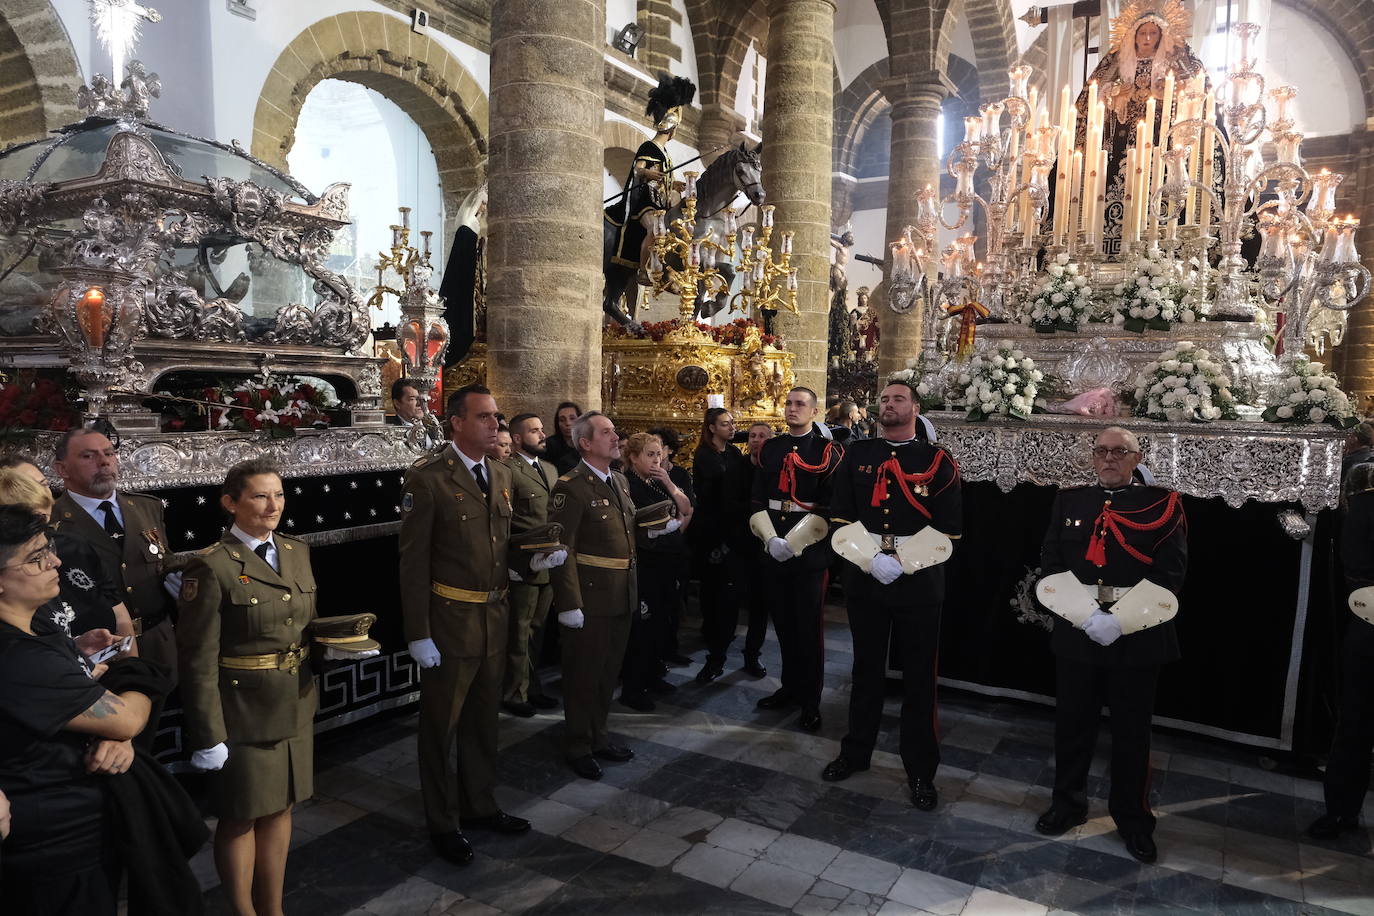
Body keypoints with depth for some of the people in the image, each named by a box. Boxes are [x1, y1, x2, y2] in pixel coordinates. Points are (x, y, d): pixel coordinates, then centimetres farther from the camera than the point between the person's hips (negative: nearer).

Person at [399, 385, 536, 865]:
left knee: (483, 720, 20)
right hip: (450, 620, -6)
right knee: (441, 725, 11)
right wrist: (418, 634, -14)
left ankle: (480, 805, 39)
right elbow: (413, 561, -13)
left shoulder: (502, 474, 8)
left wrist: (522, 562, 1)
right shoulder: (427, 477, -13)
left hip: (495, 618, 6)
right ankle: (443, 823, 29)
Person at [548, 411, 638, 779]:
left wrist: (636, 590, 15)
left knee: (609, 670, 19)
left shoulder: (620, 481, 10)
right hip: (589, 597, -7)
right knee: (584, 674, 8)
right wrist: (569, 604, -21)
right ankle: (578, 746, 26)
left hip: (622, 596, 8)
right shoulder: (571, 487, -16)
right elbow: (561, 549, -19)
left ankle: (598, 737, 37)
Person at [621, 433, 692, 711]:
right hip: (643, 562, -7)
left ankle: (651, 675, 28)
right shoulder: (626, 484, -10)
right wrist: (649, 527, -18)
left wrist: (669, 484, -3)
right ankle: (632, 687, 6)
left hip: (668, 561, 8)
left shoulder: (660, 483, 13)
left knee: (659, 620, 14)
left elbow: (686, 509, 8)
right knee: (641, 624, -4)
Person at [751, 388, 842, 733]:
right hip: (772, 550, 4)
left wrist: (793, 543, -15)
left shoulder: (827, 451, -4)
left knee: (809, 627, 3)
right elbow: (757, 501, 7)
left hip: (810, 550, -4)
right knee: (783, 623, 13)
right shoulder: (770, 449, 9)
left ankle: (811, 701, 15)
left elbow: (829, 507, -9)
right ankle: (790, 687, 29)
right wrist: (770, 539, -8)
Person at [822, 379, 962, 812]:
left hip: (919, 582, -2)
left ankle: (921, 771, 22)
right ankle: (856, 752, 33)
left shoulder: (938, 461, -2)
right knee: (866, 670, 16)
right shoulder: (855, 455, 4)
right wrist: (871, 560, -13)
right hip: (864, 579, 2)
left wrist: (902, 562, -15)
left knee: (919, 678, 7)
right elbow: (841, 517, 1)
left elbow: (947, 529, -5)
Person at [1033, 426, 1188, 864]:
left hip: (1137, 639, -2)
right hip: (1075, 633, 2)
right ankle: (1068, 803, 31)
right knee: (1072, 724, 13)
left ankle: (1133, 818, 28)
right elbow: (1051, 563, 2)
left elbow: (1170, 572, -7)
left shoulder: (1162, 504, -1)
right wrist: (1085, 615, -12)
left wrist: (1120, 620, -16)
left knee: (1132, 732, 10)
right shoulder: (1069, 500, 6)